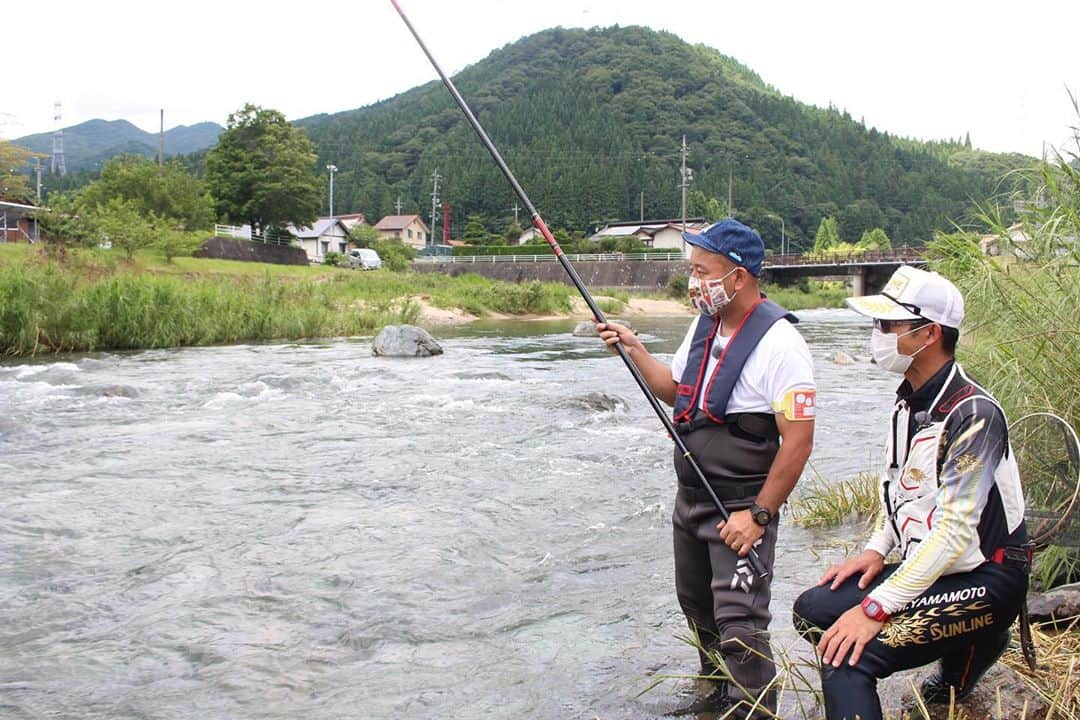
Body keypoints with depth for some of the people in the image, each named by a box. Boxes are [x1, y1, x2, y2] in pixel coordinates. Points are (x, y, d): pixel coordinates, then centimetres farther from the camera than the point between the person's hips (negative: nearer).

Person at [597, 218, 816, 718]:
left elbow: (798, 439, -21)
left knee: (738, 625, -11)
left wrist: (759, 515, -20)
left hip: (741, 507, -9)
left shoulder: (778, 342, -20)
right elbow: (675, 391, 19)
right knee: (697, 605, 21)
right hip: (691, 498, 9)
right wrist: (633, 348, 6)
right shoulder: (705, 323, 5)